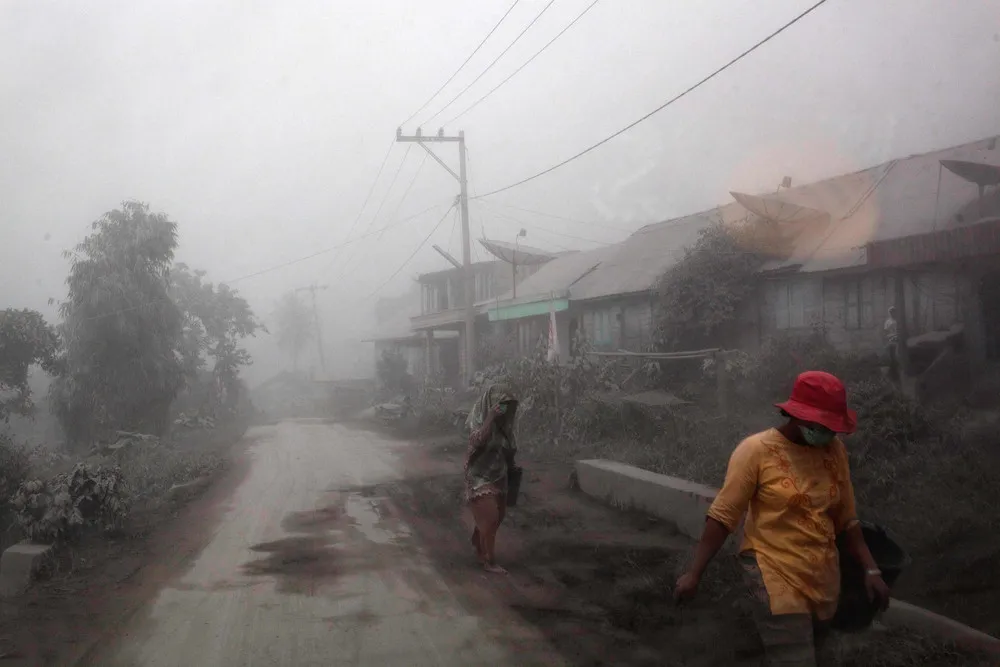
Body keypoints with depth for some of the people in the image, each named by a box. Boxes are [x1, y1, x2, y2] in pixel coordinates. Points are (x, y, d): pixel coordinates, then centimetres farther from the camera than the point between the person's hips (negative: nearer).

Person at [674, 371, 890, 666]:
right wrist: (694, 573, -14)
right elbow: (722, 517, -11)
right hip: (776, 582, -6)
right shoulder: (756, 450, -11)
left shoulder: (834, 450, 4)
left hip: (824, 580, 6)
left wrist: (870, 569, 7)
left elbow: (846, 518, 12)